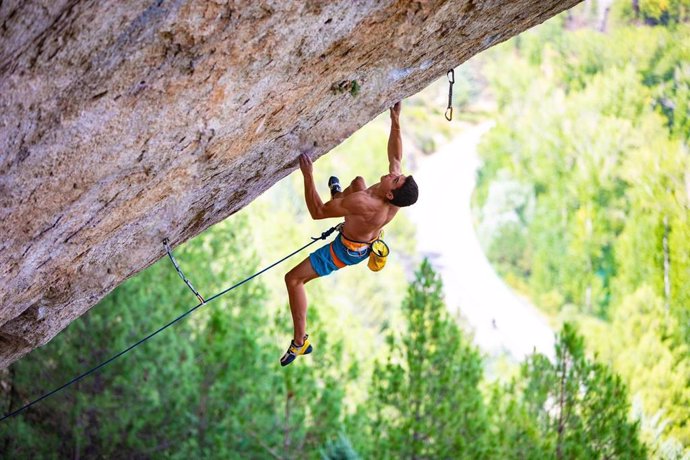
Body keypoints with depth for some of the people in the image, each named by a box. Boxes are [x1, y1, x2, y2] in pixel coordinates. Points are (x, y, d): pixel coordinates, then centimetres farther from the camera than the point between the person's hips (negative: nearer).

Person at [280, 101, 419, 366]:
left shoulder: (363, 205, -47)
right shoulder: (396, 195, -27)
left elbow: (317, 212, -37)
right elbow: (395, 156, -5)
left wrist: (308, 175, -36)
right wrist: (396, 121, -8)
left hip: (346, 251, -7)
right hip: (368, 240, 7)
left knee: (293, 279, -2)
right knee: (357, 181, 28)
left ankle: (300, 342, 6)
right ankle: (339, 195, 66)